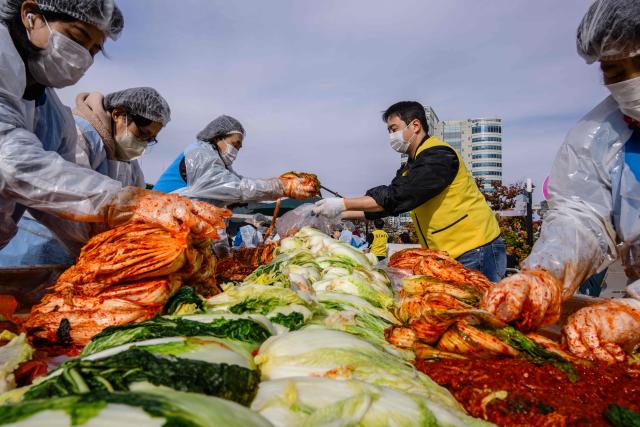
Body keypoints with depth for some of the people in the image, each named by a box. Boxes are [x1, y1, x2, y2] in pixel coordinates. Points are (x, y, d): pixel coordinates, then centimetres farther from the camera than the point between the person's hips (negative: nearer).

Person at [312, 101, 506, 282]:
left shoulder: (438, 155, -16)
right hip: (451, 254, 9)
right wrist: (340, 214, 2)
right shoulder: (412, 166, 15)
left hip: (477, 250, -9)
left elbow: (397, 197, -26)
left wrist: (343, 204, -24)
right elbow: (381, 202, 13)